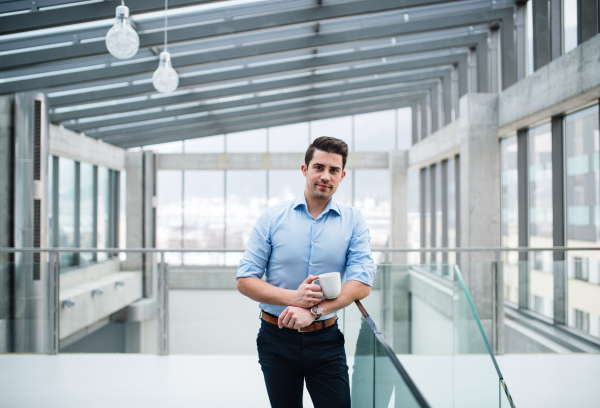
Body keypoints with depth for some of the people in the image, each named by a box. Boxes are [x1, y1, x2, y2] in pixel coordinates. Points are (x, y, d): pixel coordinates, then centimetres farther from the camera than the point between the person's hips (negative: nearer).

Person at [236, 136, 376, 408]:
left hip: (326, 339, 0)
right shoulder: (272, 217, -3)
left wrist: (314, 310, -22)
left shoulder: (353, 221, 0)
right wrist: (292, 297, -21)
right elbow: (244, 281, -6)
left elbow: (362, 284, -10)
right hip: (277, 338, 0)